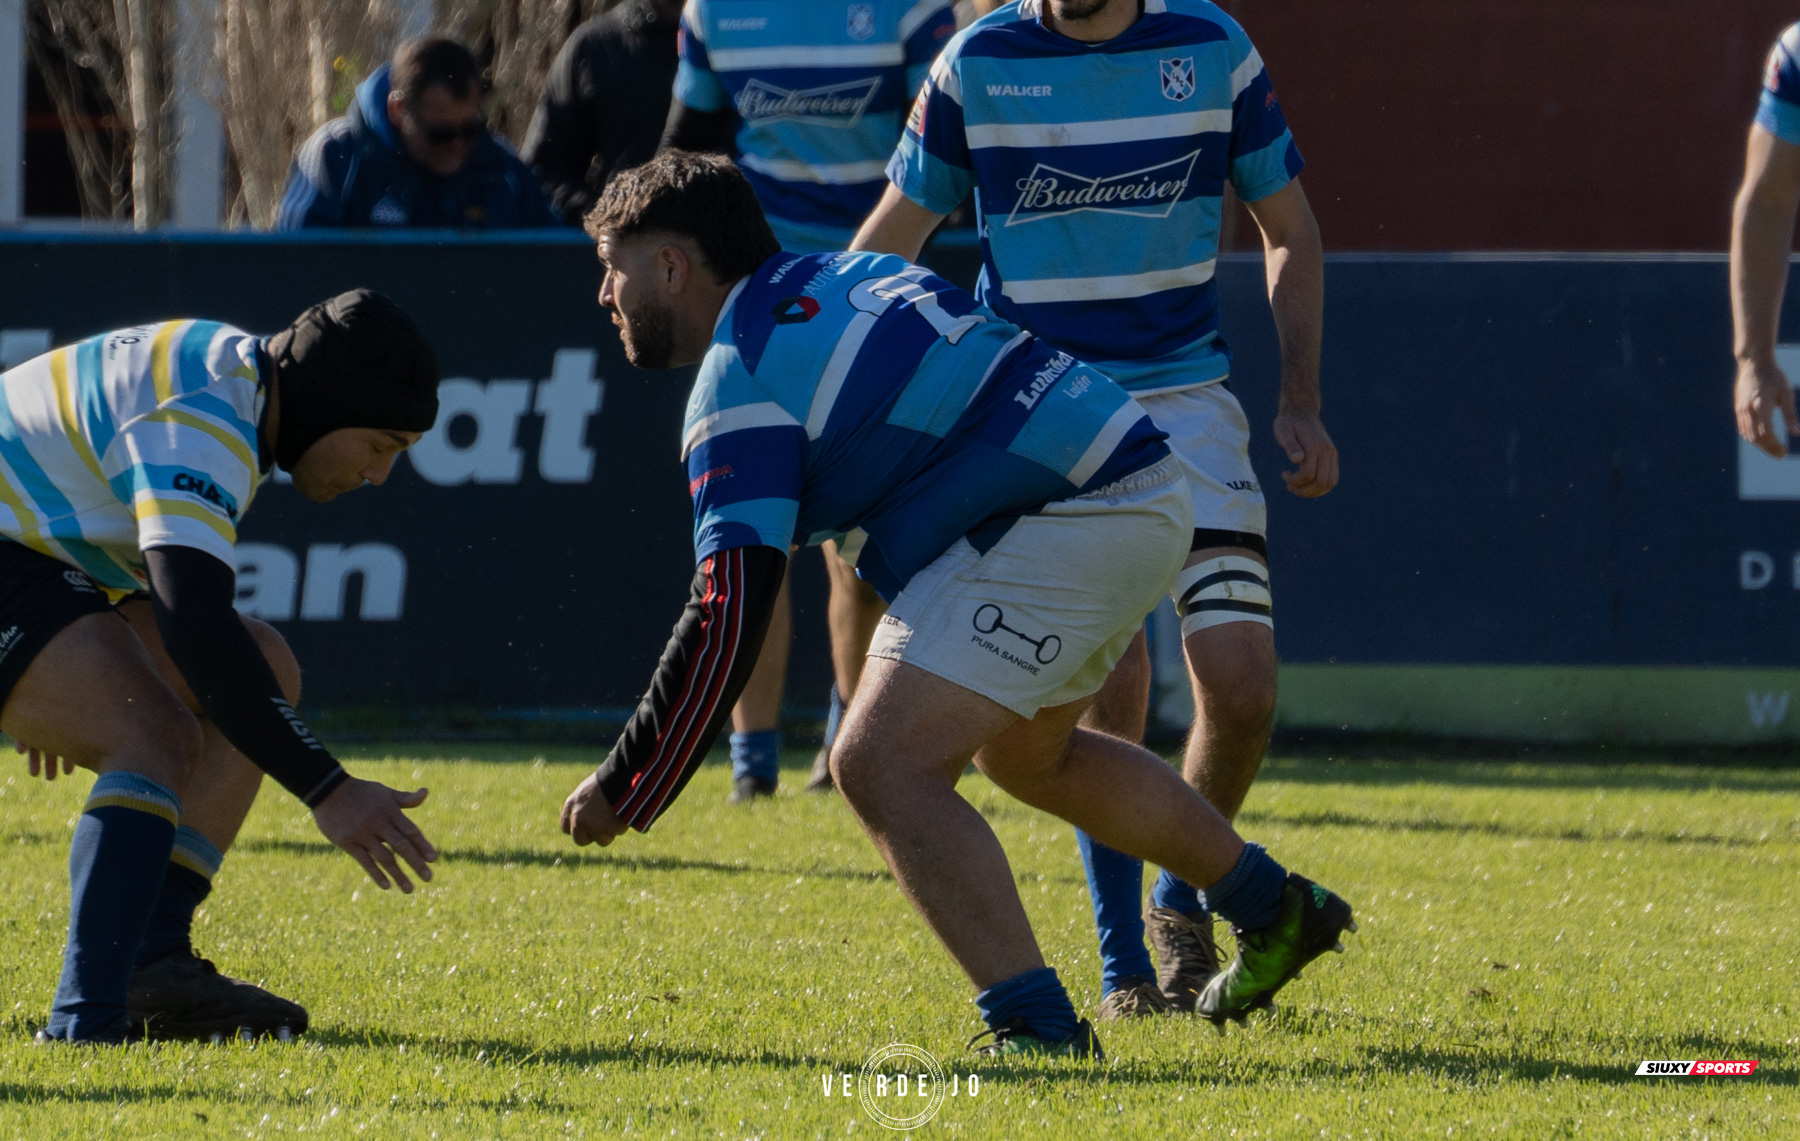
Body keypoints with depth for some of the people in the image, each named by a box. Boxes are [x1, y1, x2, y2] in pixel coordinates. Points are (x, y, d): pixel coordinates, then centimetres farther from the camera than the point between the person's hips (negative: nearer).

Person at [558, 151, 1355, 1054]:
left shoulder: (739, 384, -11)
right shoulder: (839, 276, 16)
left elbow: (727, 620, -17)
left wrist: (622, 789, -11)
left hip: (1063, 529, -10)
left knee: (883, 767, -15)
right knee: (1023, 752, 32)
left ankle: (1037, 1028, -22)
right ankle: (1278, 912, 44)